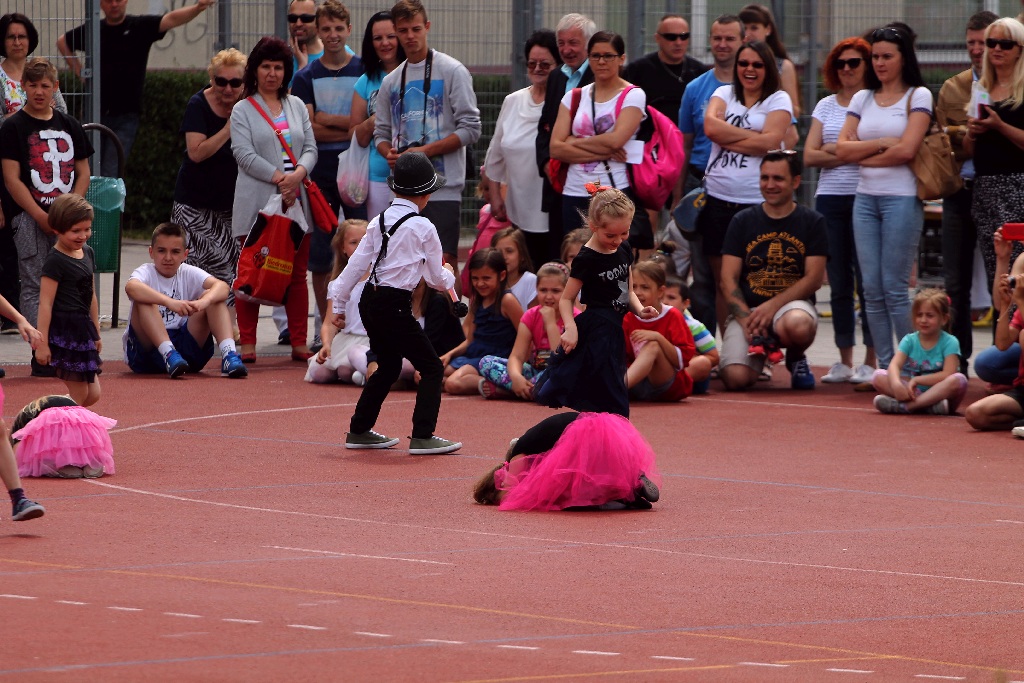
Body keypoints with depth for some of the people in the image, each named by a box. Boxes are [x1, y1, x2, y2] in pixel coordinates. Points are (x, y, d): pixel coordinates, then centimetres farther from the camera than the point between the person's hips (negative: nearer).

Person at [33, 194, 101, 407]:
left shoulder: (88, 253, 11)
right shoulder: (55, 261, -14)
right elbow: (46, 303, -16)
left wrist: (96, 333, 24)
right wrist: (42, 343, -18)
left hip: (83, 328, 8)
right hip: (63, 331, -8)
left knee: (92, 394, 9)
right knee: (79, 395, -5)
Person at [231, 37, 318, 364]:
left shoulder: (297, 106, 17)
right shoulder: (243, 110, 4)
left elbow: (310, 148, 10)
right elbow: (245, 154, -7)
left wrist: (298, 174, -11)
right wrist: (278, 178, -16)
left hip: (296, 201, 4)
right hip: (257, 201, -4)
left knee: (297, 273, 4)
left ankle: (299, 343, 6)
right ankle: (247, 343, -2)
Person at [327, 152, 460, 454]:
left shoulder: (379, 222, 8)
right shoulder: (423, 228, -8)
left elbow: (356, 264, 8)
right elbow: (437, 279, -1)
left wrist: (338, 304, 15)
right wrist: (449, 275, 23)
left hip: (369, 301, 7)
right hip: (395, 306, -7)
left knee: (389, 366, 24)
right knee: (432, 368, 0)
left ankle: (359, 431, 31)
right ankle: (422, 436, -8)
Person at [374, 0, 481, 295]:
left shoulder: (452, 71, -2)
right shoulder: (390, 82, 15)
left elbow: (470, 128, -7)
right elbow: (381, 132, 20)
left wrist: (424, 151, -15)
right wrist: (390, 153, -4)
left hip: (442, 185, -5)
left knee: (445, 260, -10)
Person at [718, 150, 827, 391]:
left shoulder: (812, 222, 5)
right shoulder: (743, 221, 8)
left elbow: (813, 279, -2)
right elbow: (728, 280, 3)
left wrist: (772, 306, -15)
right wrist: (746, 318, -14)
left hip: (792, 303, -1)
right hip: (747, 307, 1)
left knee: (798, 325, -41)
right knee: (736, 379, -25)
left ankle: (796, 359, -2)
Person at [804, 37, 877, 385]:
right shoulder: (826, 105, 14)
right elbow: (809, 155, 7)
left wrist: (832, 151, -8)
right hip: (830, 198, 5)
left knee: (866, 281, -6)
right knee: (839, 283, 7)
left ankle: (871, 361, -2)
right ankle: (844, 361, 13)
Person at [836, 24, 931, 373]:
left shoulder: (918, 96, -1)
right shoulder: (863, 99, 13)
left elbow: (906, 150, -12)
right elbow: (842, 149, 5)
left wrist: (863, 156, -3)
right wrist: (881, 144, -8)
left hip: (901, 197, -5)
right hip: (866, 198, 5)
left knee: (894, 287, -9)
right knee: (872, 288, 2)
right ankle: (884, 368, 6)